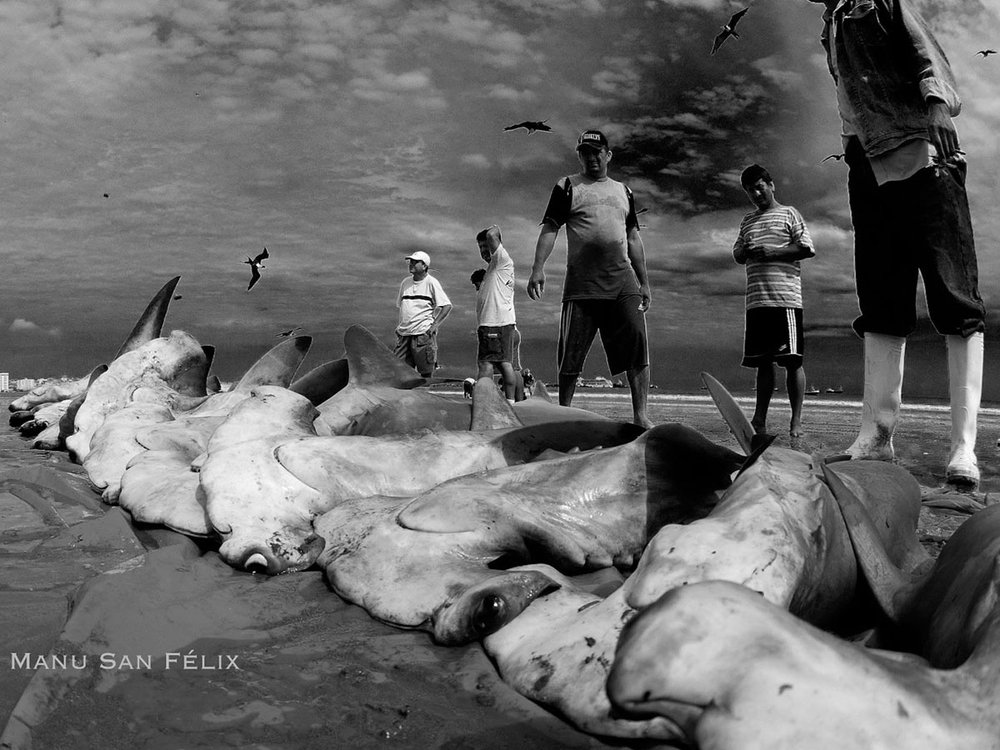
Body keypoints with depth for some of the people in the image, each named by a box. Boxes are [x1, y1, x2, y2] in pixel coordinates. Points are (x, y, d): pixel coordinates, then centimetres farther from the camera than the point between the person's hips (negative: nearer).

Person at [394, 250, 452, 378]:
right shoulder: (405, 282, 15)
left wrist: (435, 325, -12)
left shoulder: (431, 282, -1)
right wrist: (399, 324, 12)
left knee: (426, 372, -4)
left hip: (423, 333, -5)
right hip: (404, 333, 5)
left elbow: (447, 306, -6)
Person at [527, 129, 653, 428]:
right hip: (582, 284, -3)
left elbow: (633, 238, 21)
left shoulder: (623, 191, 21)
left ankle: (640, 416, -5)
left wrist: (644, 283, 16)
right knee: (571, 353, -2)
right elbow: (549, 229, 0)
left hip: (622, 281, 3)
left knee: (637, 343, -8)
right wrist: (538, 267, -15)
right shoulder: (567, 187, 10)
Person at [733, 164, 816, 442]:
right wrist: (745, 250, -1)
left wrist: (772, 252, -10)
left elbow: (808, 249, -1)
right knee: (763, 360, 4)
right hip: (756, 300, 5)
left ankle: (796, 422, -5)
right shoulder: (747, 221, 24)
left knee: (791, 359, -6)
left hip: (785, 298, -5)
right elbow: (737, 255, 22)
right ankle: (760, 420, 6)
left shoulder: (788, 214, 8)